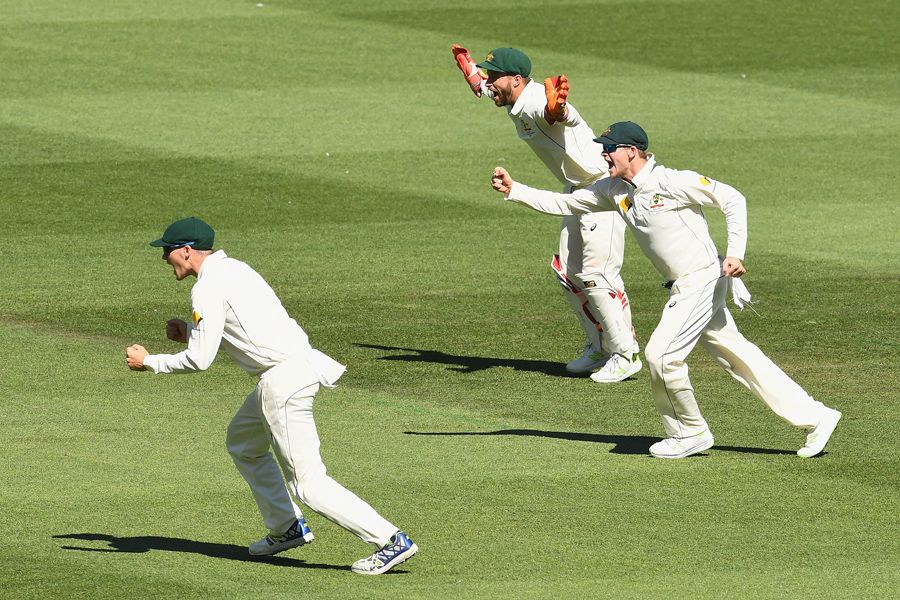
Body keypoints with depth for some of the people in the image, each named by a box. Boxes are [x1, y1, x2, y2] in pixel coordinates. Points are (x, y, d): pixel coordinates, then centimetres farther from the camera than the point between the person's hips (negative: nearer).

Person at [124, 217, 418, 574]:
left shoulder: (208, 288, -11)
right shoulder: (232, 269, 17)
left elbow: (199, 360, -14)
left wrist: (149, 362, 0)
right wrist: (190, 332, 21)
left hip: (284, 379, -10)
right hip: (297, 364, 10)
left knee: (308, 482, -9)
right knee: (242, 442, 29)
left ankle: (390, 541, -13)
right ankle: (286, 529, 30)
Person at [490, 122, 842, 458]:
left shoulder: (673, 182, -17)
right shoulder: (614, 190, 6)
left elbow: (731, 199, -14)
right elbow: (562, 204, 9)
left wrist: (735, 253, -22)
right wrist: (514, 191, -2)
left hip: (704, 280, -8)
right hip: (684, 289, 8)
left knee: (661, 355, -11)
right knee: (737, 357, 10)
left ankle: (690, 434, 8)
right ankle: (813, 417, 15)